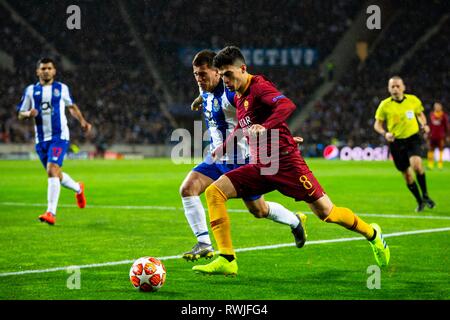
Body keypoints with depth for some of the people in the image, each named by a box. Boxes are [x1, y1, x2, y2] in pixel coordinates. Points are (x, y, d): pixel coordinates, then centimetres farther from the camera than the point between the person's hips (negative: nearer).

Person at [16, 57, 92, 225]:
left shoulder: (62, 88, 4)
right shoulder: (30, 90, 6)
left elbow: (71, 106, 21)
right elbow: (20, 114, 9)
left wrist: (82, 120, 7)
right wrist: (29, 114, -13)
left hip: (59, 137, -4)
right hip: (41, 139, 4)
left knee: (52, 171, -20)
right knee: (55, 174, 13)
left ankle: (51, 213, -24)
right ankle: (78, 188, 44)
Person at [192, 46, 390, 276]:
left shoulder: (259, 86, -12)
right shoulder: (238, 97, 14)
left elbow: (287, 105, -30)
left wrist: (265, 126, -43)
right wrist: (224, 148, 31)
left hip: (285, 162, -8)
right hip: (259, 168, 8)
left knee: (326, 213, -2)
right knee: (213, 192, -12)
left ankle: (372, 234, 28)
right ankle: (227, 261, -15)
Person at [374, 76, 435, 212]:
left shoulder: (413, 100, -2)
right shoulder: (385, 105, -6)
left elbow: (420, 114, 17)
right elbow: (377, 124, 2)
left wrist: (424, 125, -3)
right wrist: (385, 133, -17)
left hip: (413, 138, -1)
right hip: (396, 142, 1)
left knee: (416, 164, -27)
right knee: (407, 174, 6)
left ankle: (425, 195, -8)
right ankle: (420, 202, 25)